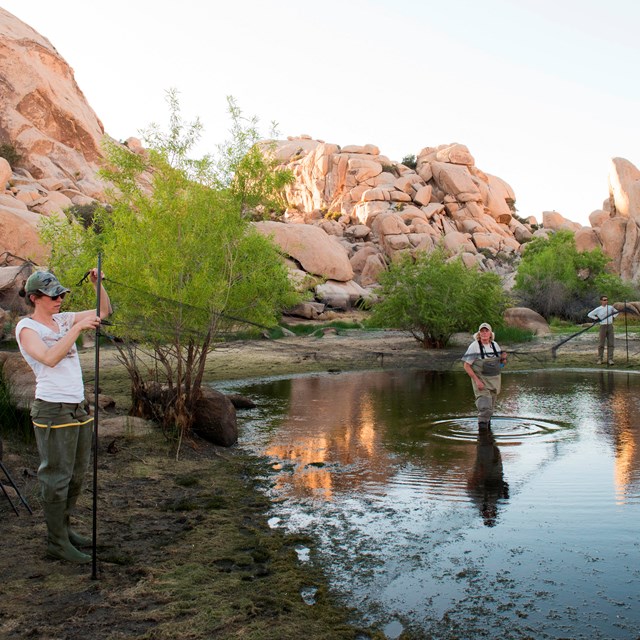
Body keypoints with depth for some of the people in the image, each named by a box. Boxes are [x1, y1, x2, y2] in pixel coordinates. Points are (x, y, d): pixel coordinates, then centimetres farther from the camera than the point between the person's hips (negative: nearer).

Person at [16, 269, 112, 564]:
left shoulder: (63, 320, 12)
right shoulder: (26, 327, -8)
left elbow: (103, 311, 16)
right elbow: (49, 358, -25)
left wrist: (97, 283, 0)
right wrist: (78, 328, -27)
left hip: (78, 408, 7)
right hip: (53, 410, -7)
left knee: (76, 475, 14)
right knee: (56, 478, 0)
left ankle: (63, 528, 29)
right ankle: (57, 542, 12)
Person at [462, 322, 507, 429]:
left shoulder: (495, 345, 2)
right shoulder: (474, 346, -14)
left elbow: (501, 363, 14)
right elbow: (466, 366, -14)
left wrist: (504, 358, -10)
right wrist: (477, 380, -21)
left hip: (494, 380, 5)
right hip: (481, 381, -5)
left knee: (490, 406, 16)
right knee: (485, 406, -17)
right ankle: (482, 425, -1)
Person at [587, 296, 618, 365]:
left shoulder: (610, 307, 6)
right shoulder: (598, 309, -4)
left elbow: (616, 312, 25)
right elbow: (589, 314, 1)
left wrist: (613, 317, 9)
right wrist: (596, 318, -6)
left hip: (610, 326, 3)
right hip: (603, 326, -3)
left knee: (610, 343, 0)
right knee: (601, 343, 1)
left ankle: (610, 359, 3)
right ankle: (600, 359, 10)